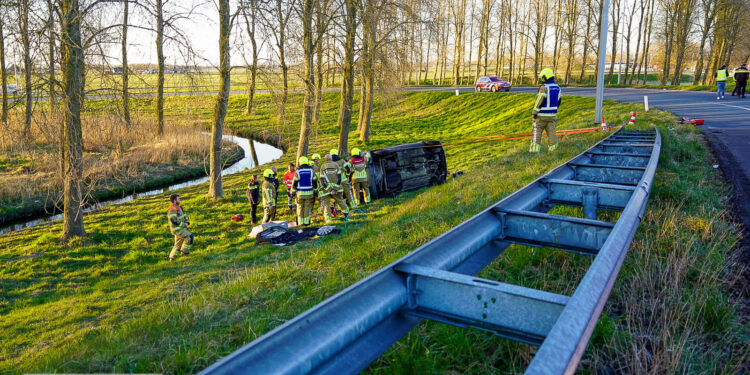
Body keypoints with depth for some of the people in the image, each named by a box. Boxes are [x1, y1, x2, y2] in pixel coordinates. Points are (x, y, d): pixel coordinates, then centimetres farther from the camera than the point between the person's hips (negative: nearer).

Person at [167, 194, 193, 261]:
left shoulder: (179, 207, 11)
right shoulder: (172, 210, -18)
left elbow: (185, 215, 17)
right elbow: (174, 221, -25)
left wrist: (187, 222, -1)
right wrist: (183, 224, -17)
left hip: (181, 228, 9)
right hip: (176, 229, -9)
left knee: (178, 244, 15)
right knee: (189, 236, -15)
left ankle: (172, 257, 23)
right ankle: (184, 251, -5)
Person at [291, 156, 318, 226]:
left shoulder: (298, 171, -5)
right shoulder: (311, 170, 1)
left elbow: (294, 183, -4)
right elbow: (315, 182, 6)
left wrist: (293, 192, 6)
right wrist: (315, 191, 17)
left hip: (300, 193, -1)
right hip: (309, 193, 1)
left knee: (300, 207, 7)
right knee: (307, 207, 6)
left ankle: (300, 222, 6)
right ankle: (306, 221, 5)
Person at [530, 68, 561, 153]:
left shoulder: (544, 87, -16)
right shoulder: (557, 87, 7)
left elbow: (539, 101, -19)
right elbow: (558, 101, 14)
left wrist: (534, 112, -13)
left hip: (542, 115, -6)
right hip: (552, 115, 6)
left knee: (537, 132, 2)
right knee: (551, 132, 8)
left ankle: (535, 149, 1)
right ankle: (553, 149, 8)